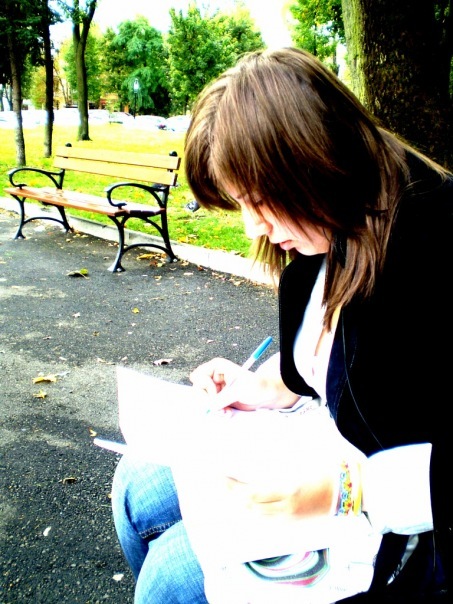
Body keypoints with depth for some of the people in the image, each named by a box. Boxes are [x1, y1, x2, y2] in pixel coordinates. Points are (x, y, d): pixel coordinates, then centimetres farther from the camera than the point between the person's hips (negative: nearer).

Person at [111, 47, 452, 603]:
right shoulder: (324, 238, 0)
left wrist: (347, 489, -32)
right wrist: (267, 386, 2)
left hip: (405, 515, -8)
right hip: (331, 459, 9)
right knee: (137, 490, 8)